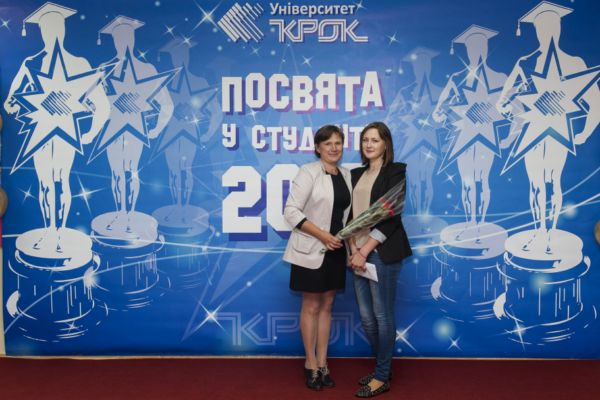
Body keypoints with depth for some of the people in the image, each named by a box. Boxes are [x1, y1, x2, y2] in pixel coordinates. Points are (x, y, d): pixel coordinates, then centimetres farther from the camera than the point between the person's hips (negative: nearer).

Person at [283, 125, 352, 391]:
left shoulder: (346, 175, 8)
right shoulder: (308, 172, -11)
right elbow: (291, 211, -16)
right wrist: (323, 235, -19)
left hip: (336, 250, 6)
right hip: (311, 249, -6)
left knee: (327, 305, 12)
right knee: (311, 307, 5)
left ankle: (322, 363, 23)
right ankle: (311, 364, 20)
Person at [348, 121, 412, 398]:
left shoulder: (395, 171, -4)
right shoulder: (356, 174, 14)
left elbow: (390, 217, -12)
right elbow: (350, 213, 10)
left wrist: (365, 251, -16)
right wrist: (353, 249, -5)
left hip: (382, 252, -6)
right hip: (359, 252, 6)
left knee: (382, 315, 1)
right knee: (366, 316, 11)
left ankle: (382, 377, 15)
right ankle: (382, 368, 28)